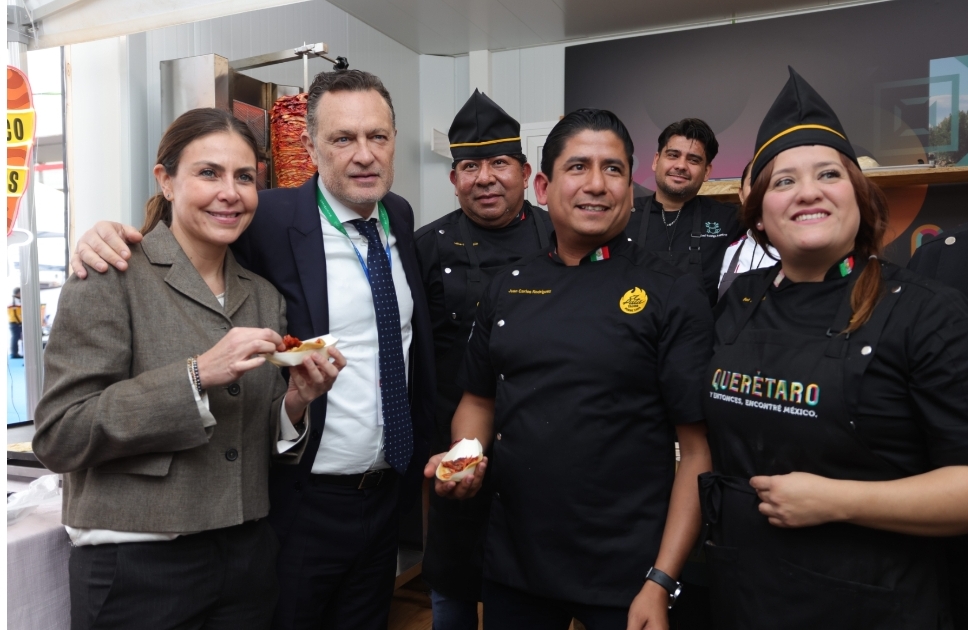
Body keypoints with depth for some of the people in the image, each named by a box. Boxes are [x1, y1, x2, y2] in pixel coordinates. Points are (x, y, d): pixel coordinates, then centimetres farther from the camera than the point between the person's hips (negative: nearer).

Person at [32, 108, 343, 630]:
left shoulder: (264, 297, 6)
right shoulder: (112, 278, -9)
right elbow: (57, 436, -14)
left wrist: (296, 402, -9)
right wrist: (196, 375, -23)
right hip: (137, 566, -5)